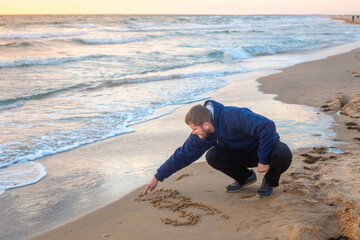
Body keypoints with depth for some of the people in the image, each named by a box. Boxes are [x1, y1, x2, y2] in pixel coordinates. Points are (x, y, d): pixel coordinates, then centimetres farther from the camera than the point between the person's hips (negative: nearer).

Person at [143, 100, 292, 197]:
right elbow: (183, 155, -3)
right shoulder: (201, 135, -13)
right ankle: (245, 177, 5)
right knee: (212, 156, -22)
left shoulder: (233, 116, -37)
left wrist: (263, 160, -33)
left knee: (283, 155, -39)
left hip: (266, 145, -5)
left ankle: (270, 180, -5)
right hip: (243, 153, 5)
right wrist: (158, 177, -1)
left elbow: (267, 126, -40)